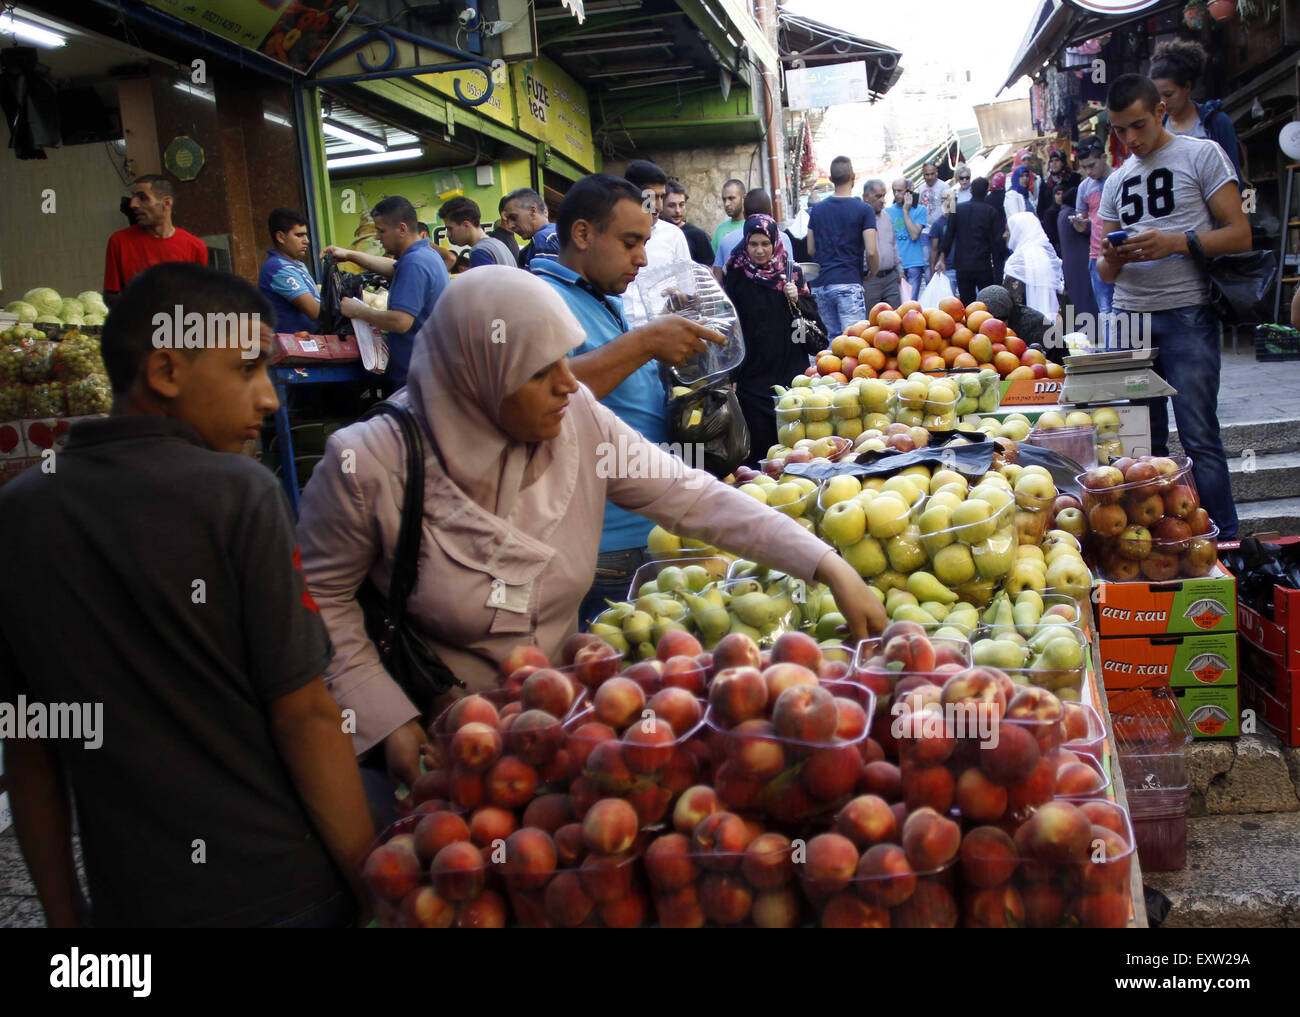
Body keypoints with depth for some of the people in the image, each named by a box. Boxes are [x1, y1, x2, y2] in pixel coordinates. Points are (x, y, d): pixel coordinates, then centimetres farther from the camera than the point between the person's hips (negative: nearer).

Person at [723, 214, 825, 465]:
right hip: (752, 373, -1)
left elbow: (812, 317, 10)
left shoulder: (792, 272, 6)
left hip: (791, 370, 2)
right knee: (759, 438, -3)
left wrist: (797, 300, -11)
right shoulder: (737, 276, 1)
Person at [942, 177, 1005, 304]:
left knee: (966, 301, 8)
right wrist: (997, 268, 2)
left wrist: (943, 258, 9)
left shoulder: (958, 209, 2)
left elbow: (948, 236, 2)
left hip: (962, 266, 2)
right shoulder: (992, 212, -3)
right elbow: (997, 242, -3)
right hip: (983, 266, -2)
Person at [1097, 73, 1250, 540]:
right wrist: (1112, 260, -6)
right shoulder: (1117, 181, 19)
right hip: (1129, 317, 5)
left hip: (1186, 314, -5)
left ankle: (1224, 541, 0)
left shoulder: (1202, 154, 4)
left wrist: (1175, 244, -17)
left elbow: (1239, 235, -3)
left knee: (1199, 436, -8)